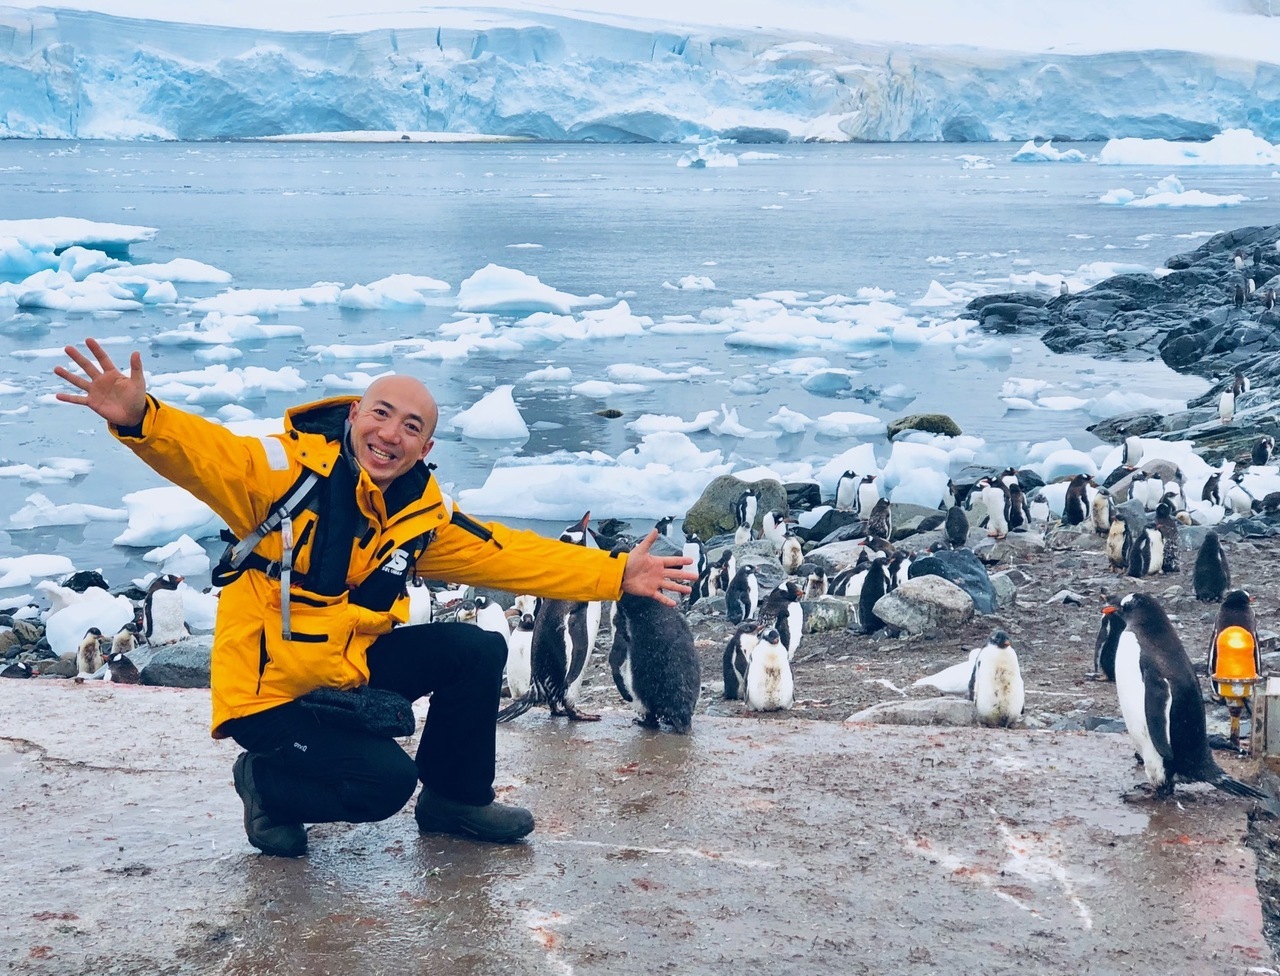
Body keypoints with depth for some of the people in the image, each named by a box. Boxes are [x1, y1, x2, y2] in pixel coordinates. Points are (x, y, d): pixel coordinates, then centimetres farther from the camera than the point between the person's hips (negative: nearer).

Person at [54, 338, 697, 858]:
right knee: (384, 780, -22)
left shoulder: (422, 517, 0)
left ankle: (457, 798, 17)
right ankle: (267, 785, 9)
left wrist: (617, 575, -1)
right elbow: (205, 455, -34)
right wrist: (138, 418, -56)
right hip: (269, 692, -6)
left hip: (350, 671, 7)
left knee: (475, 651, -4)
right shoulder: (292, 470, -19)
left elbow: (513, 556, 4)